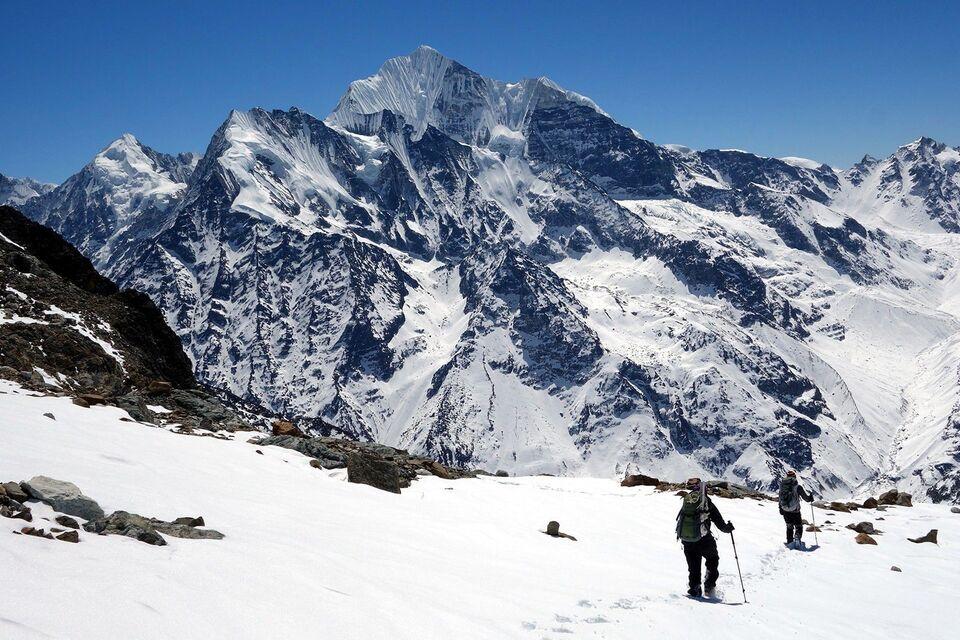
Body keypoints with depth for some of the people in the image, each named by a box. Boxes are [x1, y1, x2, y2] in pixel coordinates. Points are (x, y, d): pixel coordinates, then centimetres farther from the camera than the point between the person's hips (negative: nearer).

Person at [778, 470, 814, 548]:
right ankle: (797, 539, -17)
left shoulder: (782, 486, 1)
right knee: (799, 527, 8)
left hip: (785, 511, 4)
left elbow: (780, 499, 11)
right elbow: (805, 497, -4)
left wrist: (781, 509, 25)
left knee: (789, 527, 21)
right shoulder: (797, 487, -12)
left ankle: (789, 542, 17)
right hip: (795, 511, -4)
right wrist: (810, 498, 20)